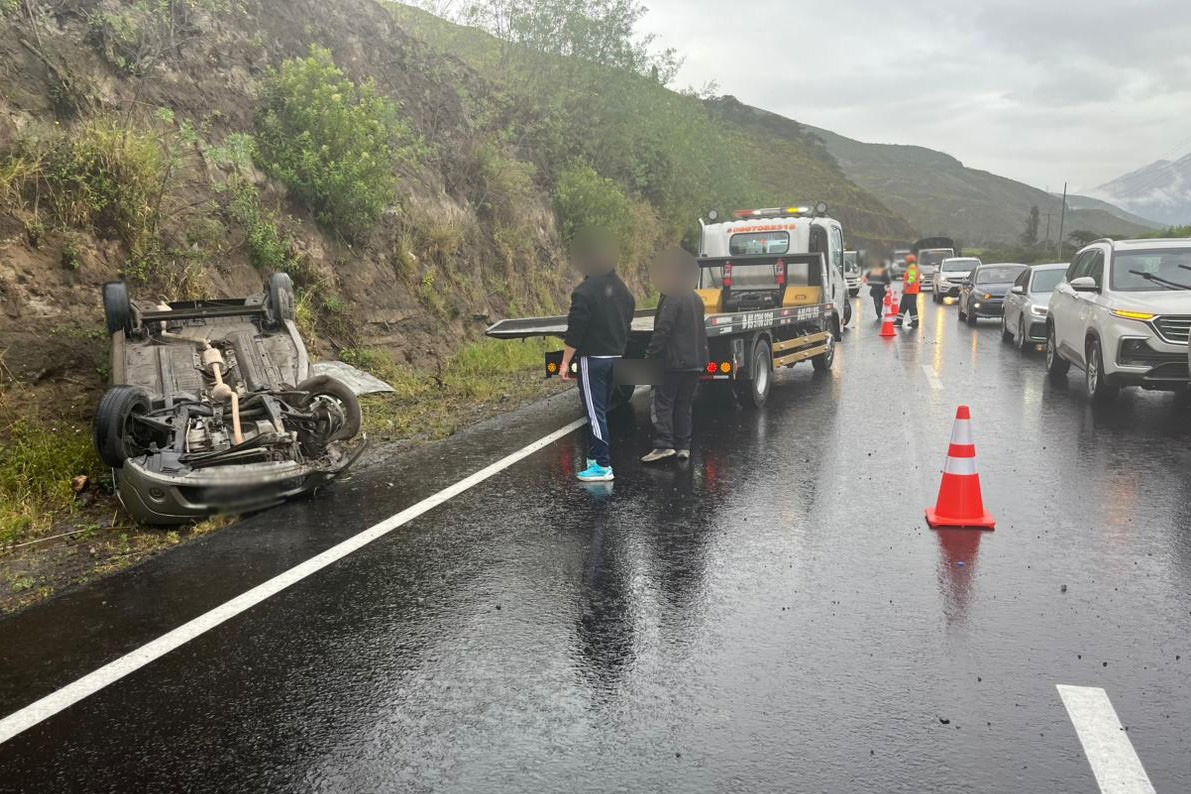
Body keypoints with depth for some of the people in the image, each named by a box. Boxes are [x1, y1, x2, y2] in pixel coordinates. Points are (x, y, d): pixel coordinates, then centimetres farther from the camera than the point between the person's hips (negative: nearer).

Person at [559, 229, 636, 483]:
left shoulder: (585, 291, -16)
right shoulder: (621, 289, 10)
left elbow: (574, 332, -17)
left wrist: (565, 361, -10)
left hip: (592, 359, -8)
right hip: (615, 357, 8)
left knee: (594, 411, -4)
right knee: (601, 409, 18)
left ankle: (603, 466, -4)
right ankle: (596, 456, 26)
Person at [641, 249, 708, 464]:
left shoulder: (671, 299, -13)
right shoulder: (696, 299, 15)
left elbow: (661, 331, -18)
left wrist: (650, 357, -15)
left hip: (673, 361, -8)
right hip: (694, 362, 8)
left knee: (662, 402, -5)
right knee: (684, 404, 12)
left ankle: (664, 444, -12)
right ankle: (683, 446, 13)